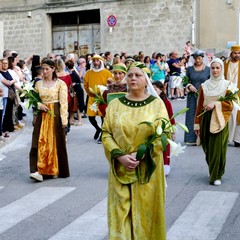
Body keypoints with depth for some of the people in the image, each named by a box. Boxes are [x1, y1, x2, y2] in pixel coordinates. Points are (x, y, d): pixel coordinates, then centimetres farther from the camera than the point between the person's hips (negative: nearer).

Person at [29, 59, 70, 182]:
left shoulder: (60, 83, -4)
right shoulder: (38, 83, 9)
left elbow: (63, 102, -8)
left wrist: (64, 119, -14)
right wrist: (39, 105, -4)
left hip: (55, 115, -3)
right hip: (42, 115, 3)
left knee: (57, 143, 4)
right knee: (40, 142, -5)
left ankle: (60, 171, 17)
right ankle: (39, 171, -7)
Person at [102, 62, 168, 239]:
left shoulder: (157, 104, 0)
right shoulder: (115, 104, 4)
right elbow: (106, 133, 1)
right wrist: (119, 156, -15)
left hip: (148, 169, -1)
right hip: (121, 170, 1)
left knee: (146, 212, 6)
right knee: (121, 212, 3)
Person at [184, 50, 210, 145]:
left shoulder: (208, 69, 2)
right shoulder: (189, 69, 6)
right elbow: (185, 81, 9)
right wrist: (189, 86, -10)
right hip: (192, 96, 1)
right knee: (192, 116, 2)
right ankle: (192, 138, 8)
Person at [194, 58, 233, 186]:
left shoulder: (227, 85, 1)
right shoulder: (204, 86, 8)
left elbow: (230, 104, -4)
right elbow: (199, 105, 6)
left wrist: (215, 104, -17)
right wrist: (197, 123, 4)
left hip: (219, 121, -3)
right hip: (206, 119, 3)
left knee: (218, 148, -5)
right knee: (207, 148, 7)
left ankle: (216, 176, 4)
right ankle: (213, 171, 26)